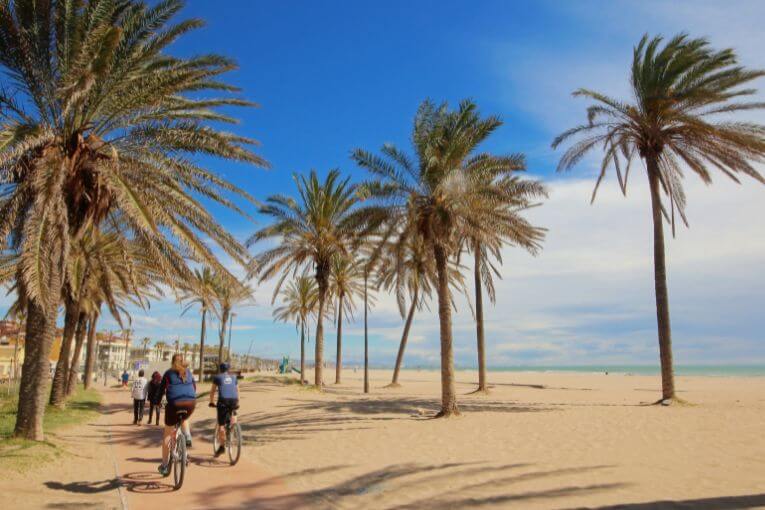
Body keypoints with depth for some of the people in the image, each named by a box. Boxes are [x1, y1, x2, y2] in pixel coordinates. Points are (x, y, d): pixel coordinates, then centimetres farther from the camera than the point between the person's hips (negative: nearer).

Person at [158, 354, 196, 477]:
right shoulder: (188, 372, 20)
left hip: (174, 404, -3)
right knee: (184, 419, 38)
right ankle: (187, 437, 13)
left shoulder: (168, 373, 13)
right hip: (190, 403, 3)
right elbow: (194, 387, 26)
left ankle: (164, 466, 17)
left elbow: (161, 390, 12)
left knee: (167, 434, 13)